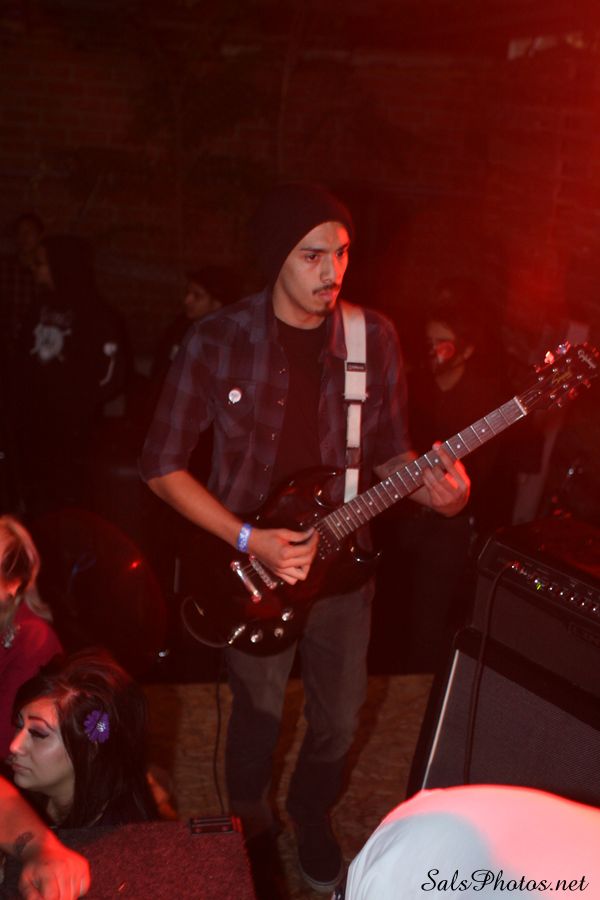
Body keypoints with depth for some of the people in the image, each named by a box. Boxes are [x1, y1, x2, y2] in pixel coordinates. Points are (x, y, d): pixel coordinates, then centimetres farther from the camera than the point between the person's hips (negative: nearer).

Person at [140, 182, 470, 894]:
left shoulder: (373, 338, -5)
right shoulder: (216, 342, -14)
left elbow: (388, 450, 5)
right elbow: (162, 464, -10)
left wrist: (431, 487, -17)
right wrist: (250, 540, -19)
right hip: (250, 566, -2)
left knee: (338, 718, 15)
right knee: (259, 717, 12)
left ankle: (311, 818, 46)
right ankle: (252, 836, 42)